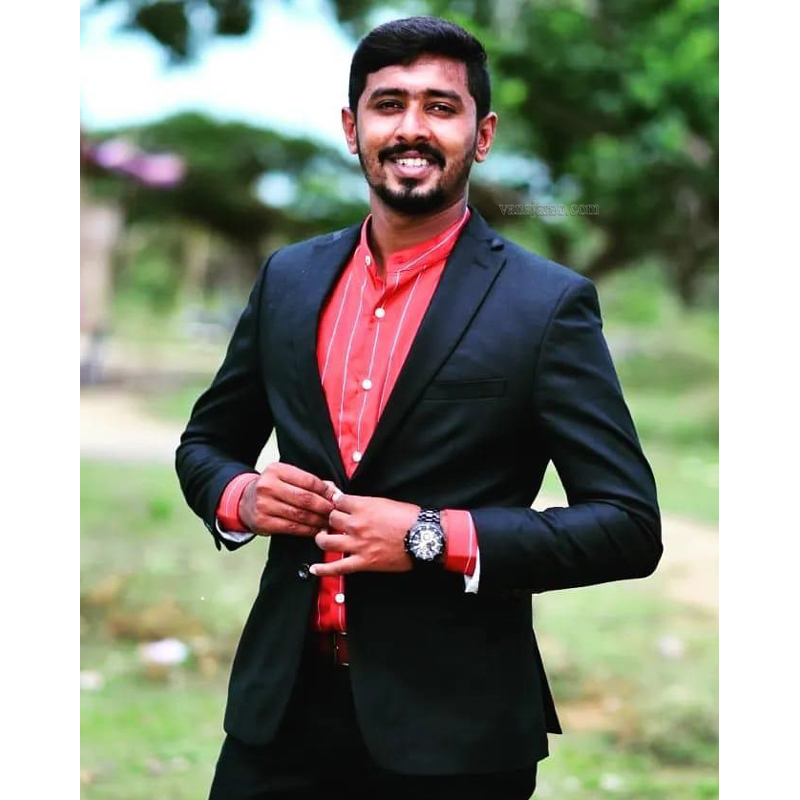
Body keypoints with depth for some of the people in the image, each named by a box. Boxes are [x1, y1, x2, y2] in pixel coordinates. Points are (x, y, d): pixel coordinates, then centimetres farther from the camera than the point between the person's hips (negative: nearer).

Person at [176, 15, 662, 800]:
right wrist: (240, 496, -5)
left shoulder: (548, 304, -8)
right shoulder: (288, 279, 7)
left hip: (449, 732, -4)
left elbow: (629, 525, -10)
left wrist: (434, 539, -19)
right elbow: (205, 441, 18)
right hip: (282, 705, 4)